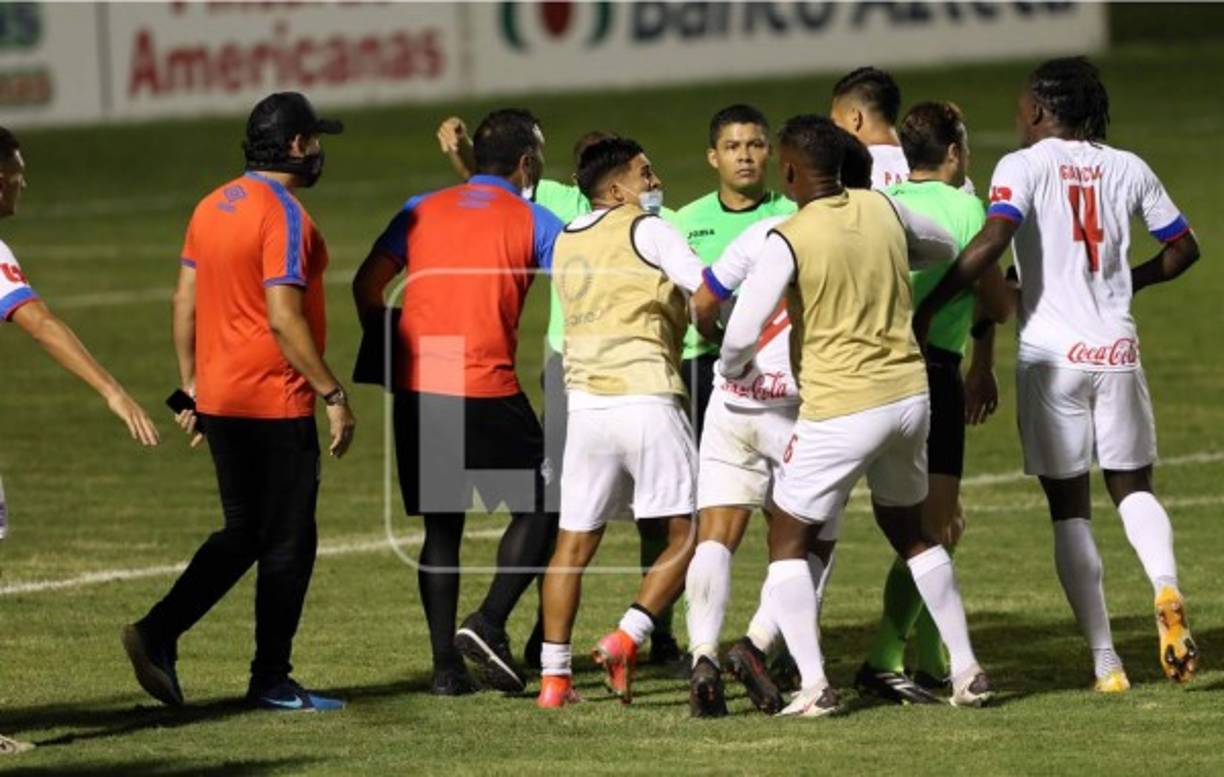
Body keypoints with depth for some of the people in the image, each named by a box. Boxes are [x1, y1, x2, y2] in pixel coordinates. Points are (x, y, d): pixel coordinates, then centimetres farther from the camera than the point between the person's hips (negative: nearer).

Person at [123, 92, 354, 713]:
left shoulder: (213, 207, 9)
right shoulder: (284, 215, -16)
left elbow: (185, 302, 13)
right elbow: (284, 319, -22)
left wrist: (191, 387, 19)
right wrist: (333, 394, -17)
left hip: (219, 399, 8)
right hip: (276, 405, -8)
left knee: (242, 532, 16)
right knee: (288, 542, 2)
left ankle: (159, 633, 4)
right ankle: (271, 681, 7)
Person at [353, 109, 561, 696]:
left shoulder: (422, 211, 13)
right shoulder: (532, 223, 3)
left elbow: (367, 286, 10)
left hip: (416, 391, 4)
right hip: (488, 393, -4)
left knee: (441, 527, 12)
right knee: (538, 510, 11)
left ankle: (446, 664, 7)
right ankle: (489, 623, -6)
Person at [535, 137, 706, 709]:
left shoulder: (566, 242, 16)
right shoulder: (647, 232, -3)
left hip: (585, 403, 6)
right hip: (647, 398, -6)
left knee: (573, 544, 9)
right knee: (683, 538, 2)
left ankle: (554, 677, 6)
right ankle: (625, 640, -13)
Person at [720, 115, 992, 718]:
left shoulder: (788, 240, -15)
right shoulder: (882, 209, 3)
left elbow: (741, 334, -18)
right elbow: (946, 249, 23)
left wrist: (732, 371, 5)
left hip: (839, 412, -6)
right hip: (909, 393, 6)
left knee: (788, 542, 8)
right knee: (909, 529, 25)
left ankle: (814, 686, -4)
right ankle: (967, 670, 23)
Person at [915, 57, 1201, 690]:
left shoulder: (1024, 166, -6)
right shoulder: (1128, 169, 7)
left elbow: (993, 238, -23)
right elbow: (1183, 247, 14)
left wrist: (928, 307, -18)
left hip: (1051, 354, -3)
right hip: (1116, 350, 3)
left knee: (1069, 508, 5)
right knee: (1133, 487, 17)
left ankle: (1105, 662, 2)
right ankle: (1165, 589, -14)